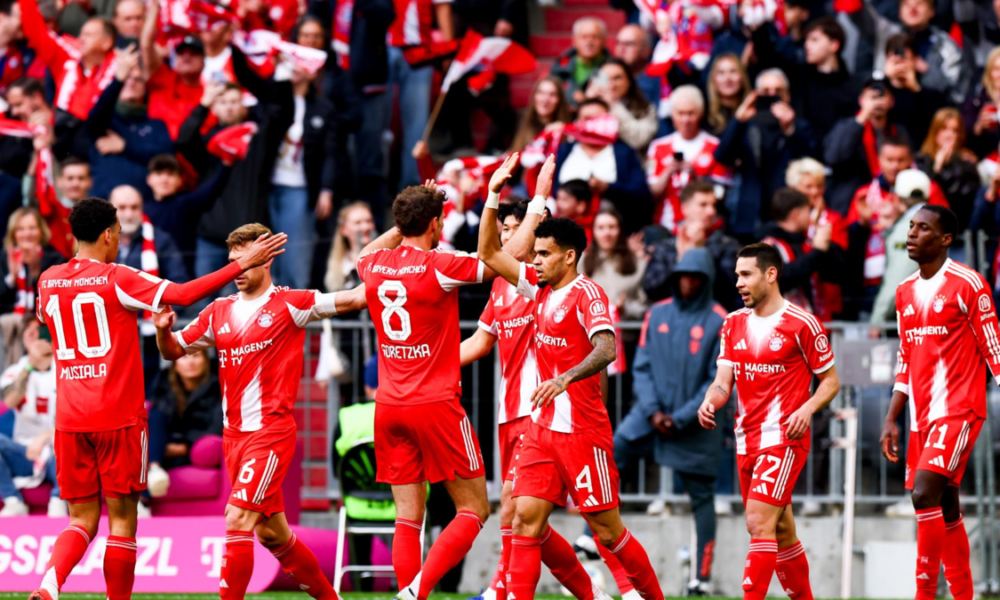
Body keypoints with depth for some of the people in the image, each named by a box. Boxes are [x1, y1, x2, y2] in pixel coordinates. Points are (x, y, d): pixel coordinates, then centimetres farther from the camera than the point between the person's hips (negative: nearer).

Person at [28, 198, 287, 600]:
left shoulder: (48, 281, 7)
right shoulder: (117, 280, -8)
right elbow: (183, 294, -14)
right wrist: (242, 265, -8)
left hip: (69, 419, 5)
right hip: (118, 417, -5)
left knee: (82, 519, 8)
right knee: (122, 519, 4)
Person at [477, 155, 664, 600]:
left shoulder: (587, 294, -12)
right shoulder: (541, 288, 11)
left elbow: (605, 350, -27)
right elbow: (489, 254, 21)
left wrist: (564, 379, -42)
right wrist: (493, 197, 12)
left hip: (582, 430, -7)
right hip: (542, 428, 7)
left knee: (606, 527, -1)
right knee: (526, 518, -5)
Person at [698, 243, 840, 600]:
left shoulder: (802, 324, -6)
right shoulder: (733, 324, 11)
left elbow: (831, 380, 0)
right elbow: (723, 381, 6)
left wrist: (807, 409, -18)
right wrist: (710, 402, -16)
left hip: (784, 437, -7)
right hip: (747, 441, 7)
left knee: (759, 522, -18)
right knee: (781, 533, 12)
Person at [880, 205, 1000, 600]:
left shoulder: (967, 285, -8)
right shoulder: (906, 293, 14)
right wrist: (891, 420, 16)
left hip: (958, 411, -8)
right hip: (922, 416, 8)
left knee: (924, 495, -20)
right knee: (946, 511, 9)